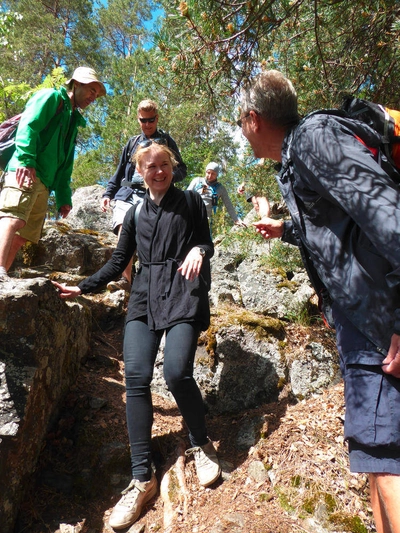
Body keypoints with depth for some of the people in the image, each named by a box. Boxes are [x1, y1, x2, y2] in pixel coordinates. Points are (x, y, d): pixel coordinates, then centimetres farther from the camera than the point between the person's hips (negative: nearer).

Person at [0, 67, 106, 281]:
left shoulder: (73, 121, 32)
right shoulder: (52, 97, 9)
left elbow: (65, 165, 27)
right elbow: (28, 125, -9)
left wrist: (63, 197, 17)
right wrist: (25, 160, -23)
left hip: (44, 184, 9)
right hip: (25, 172, -9)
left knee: (23, 235, 1)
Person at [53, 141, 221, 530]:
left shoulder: (190, 201, 10)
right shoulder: (135, 213, 18)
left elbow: (206, 243, 10)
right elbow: (118, 262, 21)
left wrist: (198, 250, -14)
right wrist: (83, 287, 17)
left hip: (182, 294, -3)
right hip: (145, 297, 3)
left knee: (176, 371, -22)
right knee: (135, 376, -13)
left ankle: (201, 444, 8)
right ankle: (143, 479, -4)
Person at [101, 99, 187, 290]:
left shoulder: (166, 141, 14)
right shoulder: (132, 142, 24)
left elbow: (182, 169, 9)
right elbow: (120, 171, 25)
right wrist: (108, 193, 14)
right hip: (126, 193, 3)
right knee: (124, 232, -19)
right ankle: (126, 279, -20)